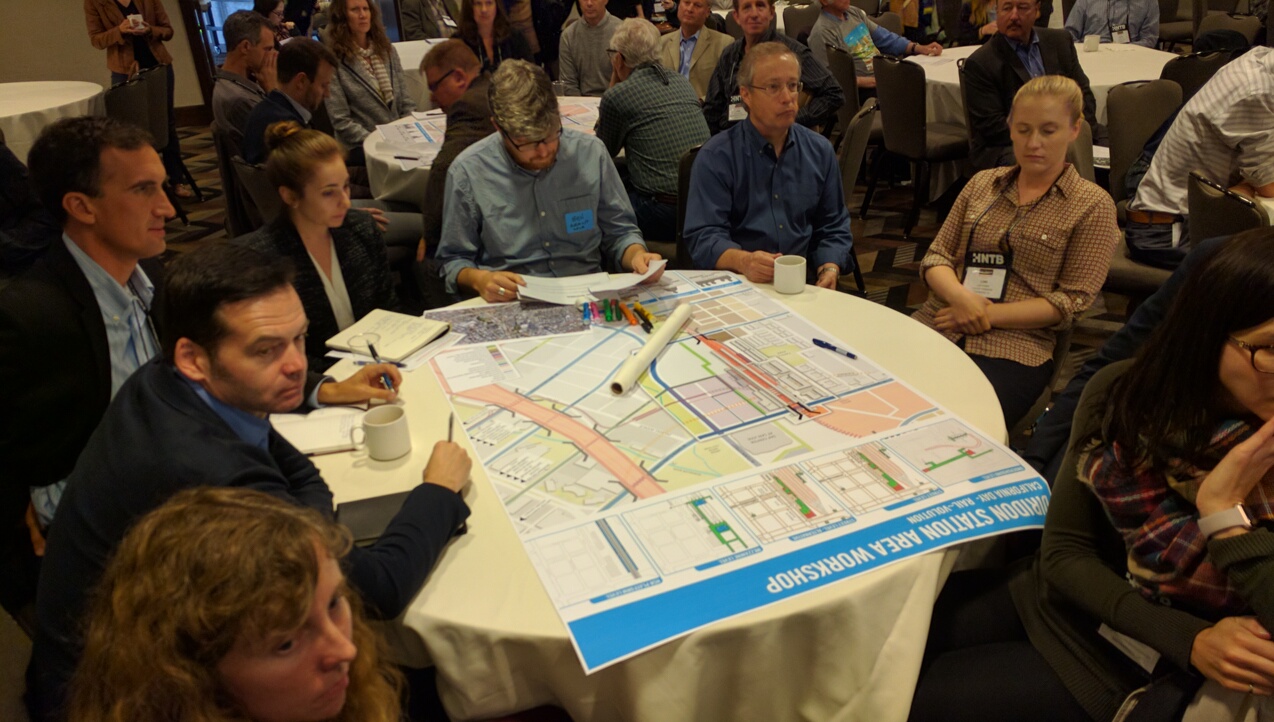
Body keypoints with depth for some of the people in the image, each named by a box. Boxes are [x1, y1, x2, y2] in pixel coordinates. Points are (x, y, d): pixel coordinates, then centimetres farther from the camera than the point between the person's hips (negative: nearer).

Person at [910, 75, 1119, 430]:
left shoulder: (1092, 205, 5)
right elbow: (936, 257, 13)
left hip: (1013, 346, -3)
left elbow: (1072, 301, -1)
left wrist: (989, 315, -11)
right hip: (936, 326, 4)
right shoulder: (983, 183, 17)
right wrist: (961, 297, -9)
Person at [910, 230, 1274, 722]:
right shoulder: (1125, 393, -12)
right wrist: (1189, 640, -21)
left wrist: (1225, 509, -31)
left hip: (1143, 669, -3)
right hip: (1055, 597, 3)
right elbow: (1063, 551, -9)